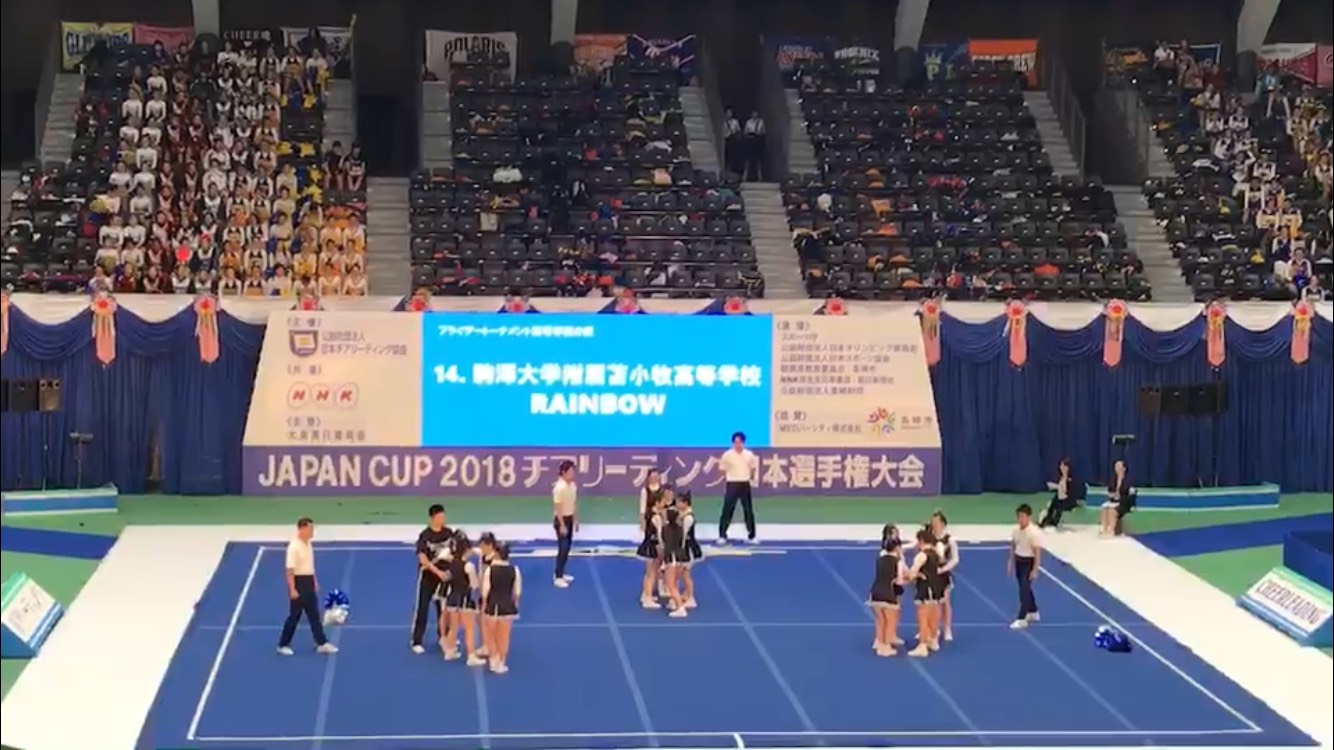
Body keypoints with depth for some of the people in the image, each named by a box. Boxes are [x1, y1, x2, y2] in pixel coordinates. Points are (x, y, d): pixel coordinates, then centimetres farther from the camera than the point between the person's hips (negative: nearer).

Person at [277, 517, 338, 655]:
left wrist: (315, 581, 19)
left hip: (309, 582, 8)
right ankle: (283, 645, 14)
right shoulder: (294, 547, -19)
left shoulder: (308, 544, 8)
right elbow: (289, 569, -22)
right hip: (298, 583, -8)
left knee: (314, 615, 8)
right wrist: (292, 589, -25)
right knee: (294, 616, 1)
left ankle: (322, 644, 9)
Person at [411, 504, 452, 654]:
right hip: (428, 575, -5)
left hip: (445, 573, 5)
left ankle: (444, 636, 31)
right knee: (422, 608, -2)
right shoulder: (425, 535, -17)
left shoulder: (448, 533, -3)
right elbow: (422, 558, -21)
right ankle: (416, 641, 2)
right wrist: (437, 572, -29)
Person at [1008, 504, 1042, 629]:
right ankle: (1033, 613, 36)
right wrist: (1011, 563, 13)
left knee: (1024, 589, -9)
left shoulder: (1034, 533, -21)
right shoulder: (1015, 530, -2)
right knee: (1025, 589, 19)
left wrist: (1035, 569, -19)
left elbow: (1037, 552, -19)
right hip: (1018, 560, 7)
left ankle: (1021, 619, -6)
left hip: (1029, 562, -7)